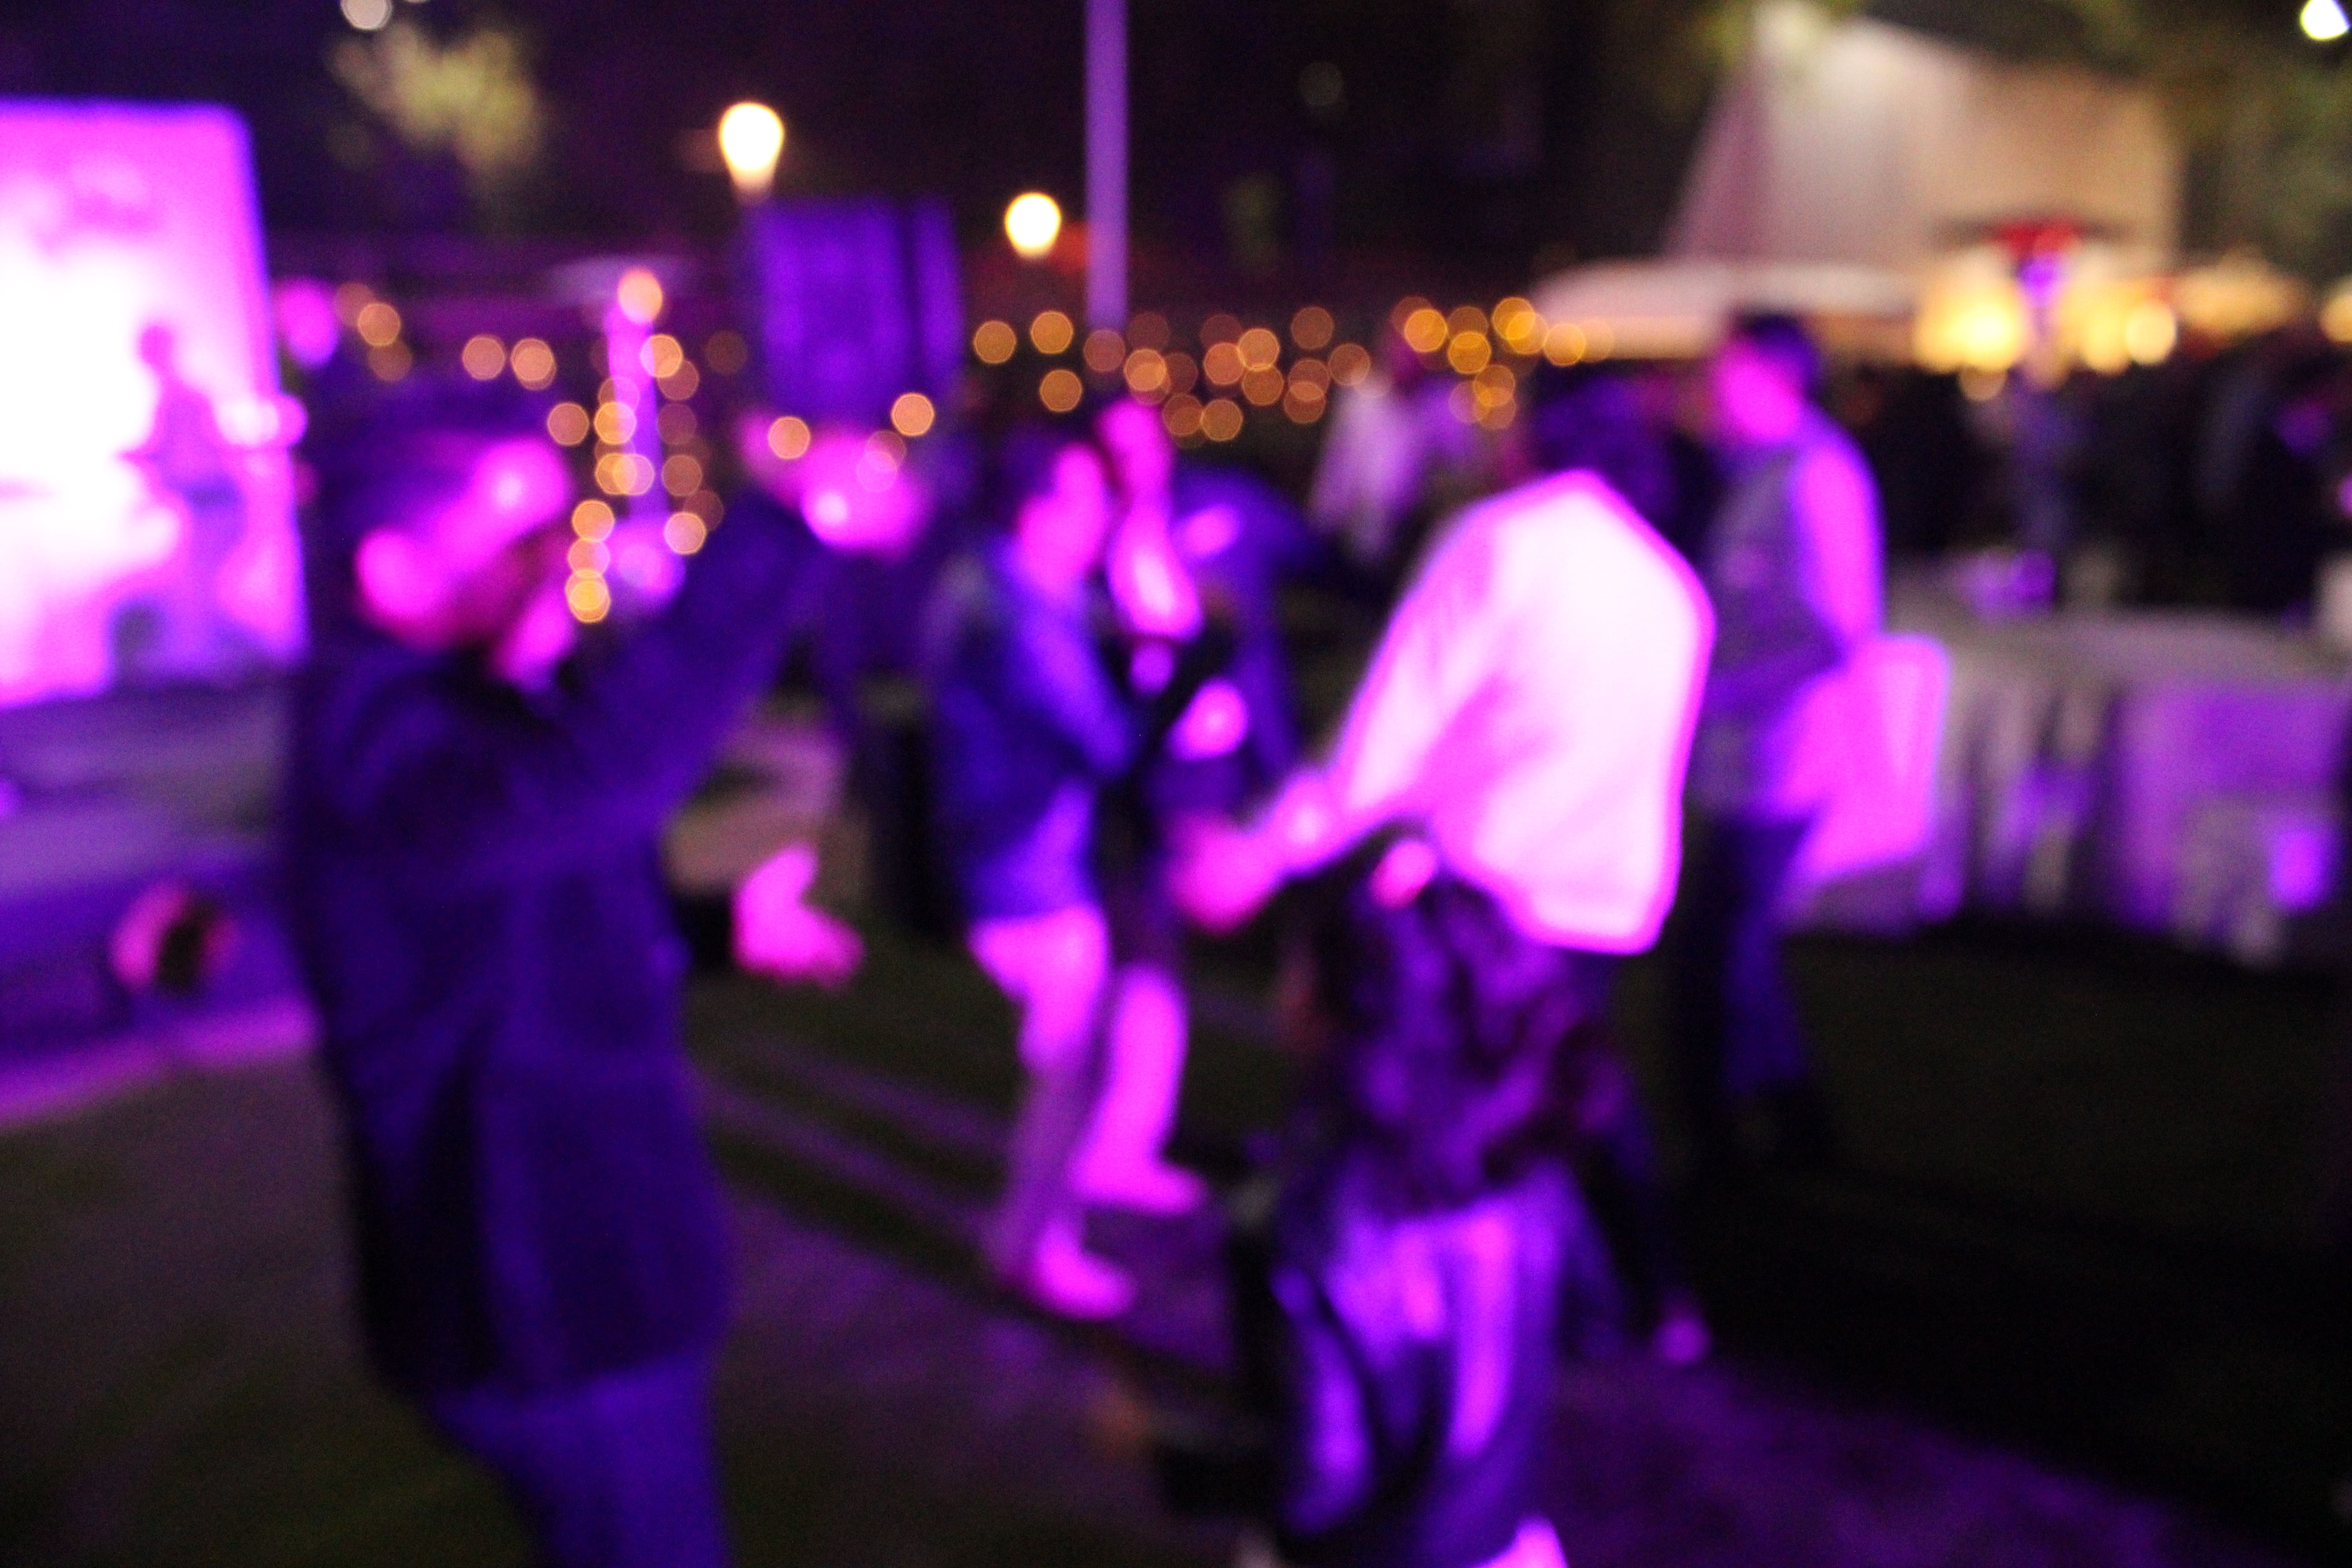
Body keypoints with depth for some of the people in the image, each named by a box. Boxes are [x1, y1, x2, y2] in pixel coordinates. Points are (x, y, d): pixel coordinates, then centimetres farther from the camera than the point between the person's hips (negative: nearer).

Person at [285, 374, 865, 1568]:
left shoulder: (476, 702, 7)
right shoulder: (375, 734, -26)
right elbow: (589, 776, -49)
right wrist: (789, 529, -48)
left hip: (584, 1258, 10)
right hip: (543, 1292, -10)